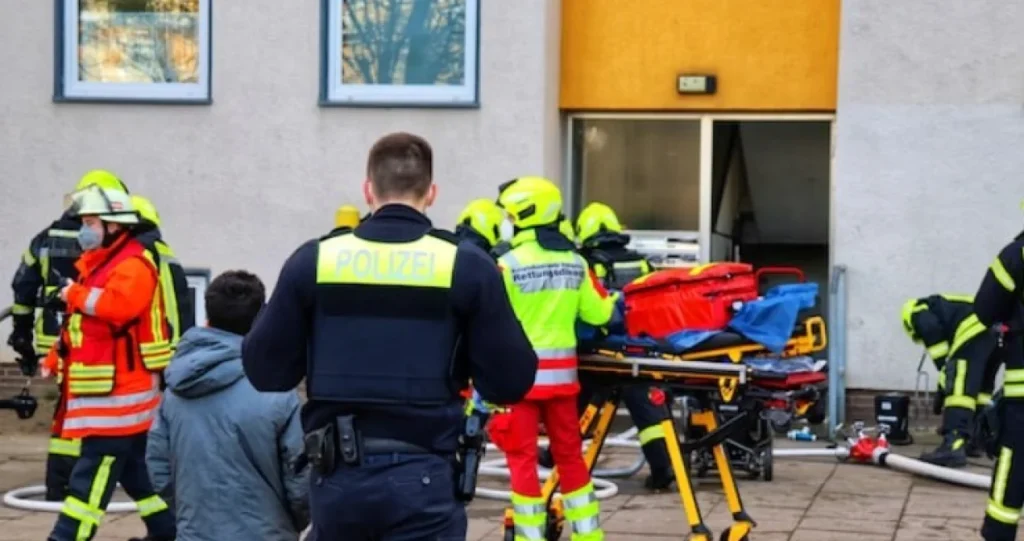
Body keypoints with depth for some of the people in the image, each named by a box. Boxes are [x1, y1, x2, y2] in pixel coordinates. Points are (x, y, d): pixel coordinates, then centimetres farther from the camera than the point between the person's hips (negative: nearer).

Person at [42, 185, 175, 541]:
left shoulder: (133, 265, -14)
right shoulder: (96, 263, 17)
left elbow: (117, 305, -33)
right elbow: (80, 321, 24)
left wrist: (76, 295, -19)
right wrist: (56, 358, 15)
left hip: (119, 390, -10)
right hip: (103, 388, 10)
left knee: (93, 468, -9)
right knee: (136, 465, 15)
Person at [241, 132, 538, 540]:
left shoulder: (313, 260, -1)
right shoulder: (465, 265, -5)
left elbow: (265, 370, 3)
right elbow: (510, 382, -3)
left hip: (337, 476, 2)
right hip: (422, 475, -2)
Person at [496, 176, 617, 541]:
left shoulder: (510, 264, -13)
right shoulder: (575, 263, 2)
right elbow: (598, 314, 6)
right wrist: (615, 298, 26)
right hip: (561, 372, 5)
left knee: (523, 458, 2)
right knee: (569, 455, 15)